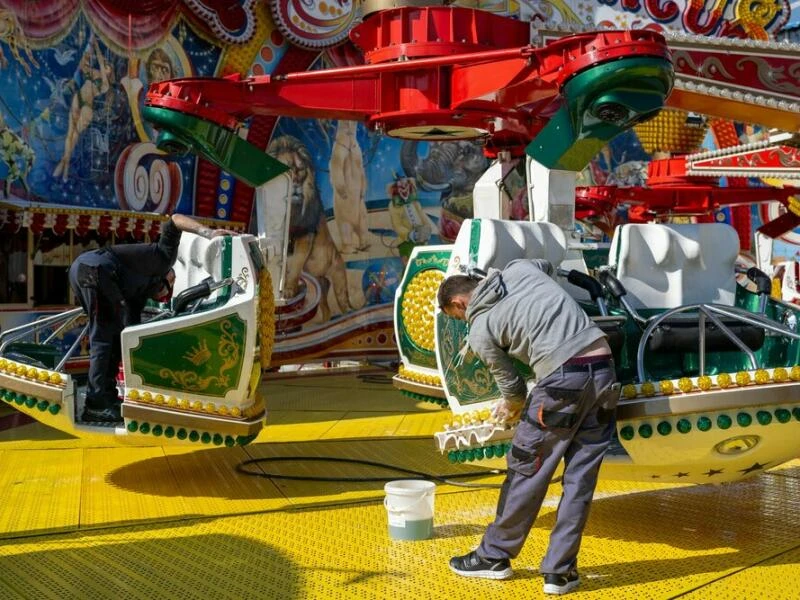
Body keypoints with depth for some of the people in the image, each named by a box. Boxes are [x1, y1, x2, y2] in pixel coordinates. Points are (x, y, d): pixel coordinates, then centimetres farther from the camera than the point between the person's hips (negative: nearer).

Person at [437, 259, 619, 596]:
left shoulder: (480, 330, 2)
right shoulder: (521, 268, 17)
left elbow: (511, 386, 10)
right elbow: (547, 266, 43)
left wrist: (511, 407, 32)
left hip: (562, 379, -6)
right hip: (604, 368, 6)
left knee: (526, 470, 10)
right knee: (580, 478, 10)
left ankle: (494, 556, 26)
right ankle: (560, 571, 17)